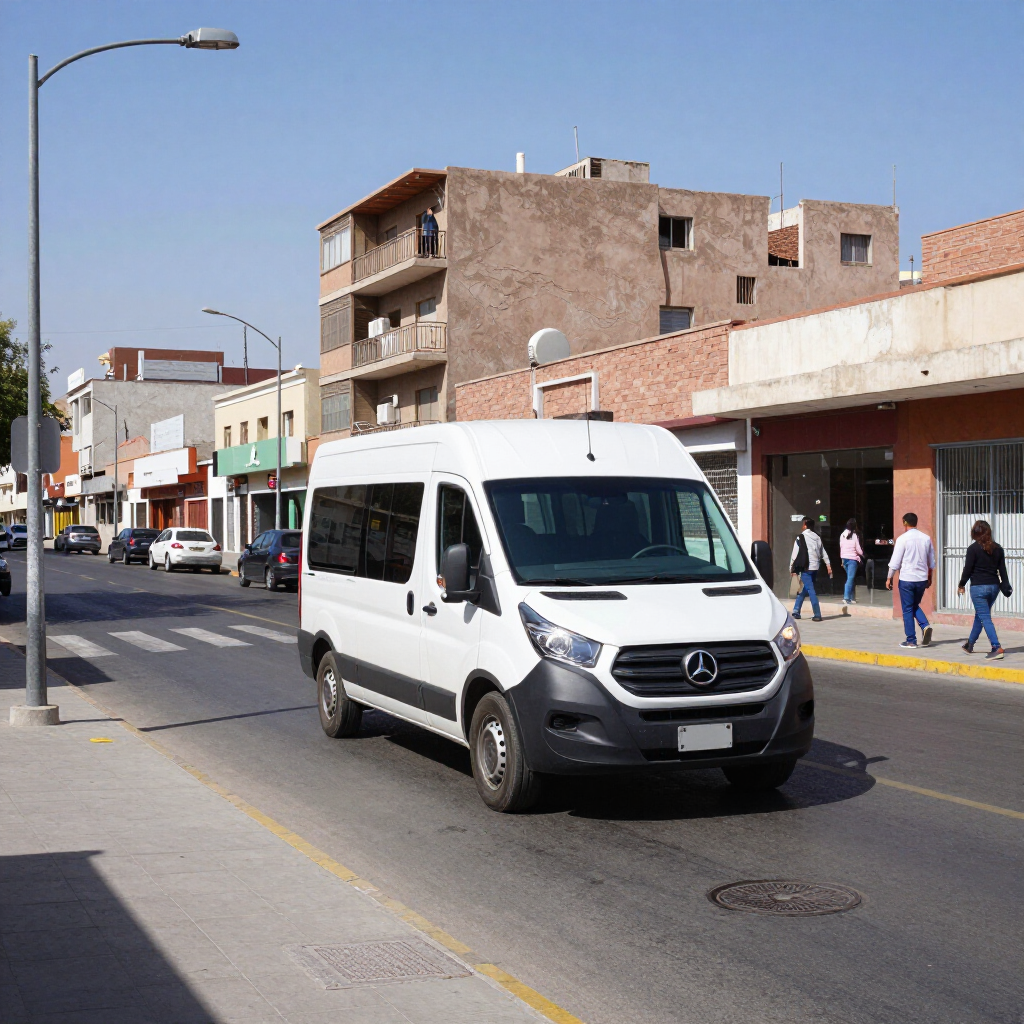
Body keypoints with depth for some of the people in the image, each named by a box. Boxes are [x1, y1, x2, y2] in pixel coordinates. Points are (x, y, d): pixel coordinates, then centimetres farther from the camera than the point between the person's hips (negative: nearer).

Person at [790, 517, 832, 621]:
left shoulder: (800, 538, -7)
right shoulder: (817, 537, 12)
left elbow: (795, 555, -7)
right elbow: (823, 553, 14)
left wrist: (792, 569, -1)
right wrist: (828, 565, 17)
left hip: (806, 568, -7)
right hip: (815, 567, 7)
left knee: (811, 590, -7)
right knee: (803, 589, 17)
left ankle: (817, 615, -12)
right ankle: (796, 612, 22)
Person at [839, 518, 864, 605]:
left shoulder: (842, 535, 3)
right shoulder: (854, 535, -12)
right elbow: (858, 549, -6)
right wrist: (862, 554, 15)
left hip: (844, 558, 6)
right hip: (852, 559, -6)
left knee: (850, 578, 14)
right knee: (850, 578, -6)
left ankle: (852, 598, 15)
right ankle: (846, 597, -15)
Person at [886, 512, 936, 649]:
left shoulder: (903, 538, -10)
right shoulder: (926, 538, 5)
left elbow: (895, 562, -10)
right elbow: (932, 561, 12)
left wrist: (889, 578, 1)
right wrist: (929, 578, 24)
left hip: (906, 580, -5)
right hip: (922, 579, 5)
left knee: (908, 609, 5)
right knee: (915, 606, 21)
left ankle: (911, 641, 6)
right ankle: (925, 626, -4)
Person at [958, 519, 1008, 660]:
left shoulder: (973, 549, -11)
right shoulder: (997, 548, 5)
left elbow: (967, 569, -9)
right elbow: (1002, 569, 7)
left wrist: (961, 585, 4)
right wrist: (1006, 587, 12)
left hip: (978, 587, -7)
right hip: (994, 587, 7)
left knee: (985, 618, -6)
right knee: (979, 615, 20)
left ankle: (996, 649, -17)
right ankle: (970, 644, 35)